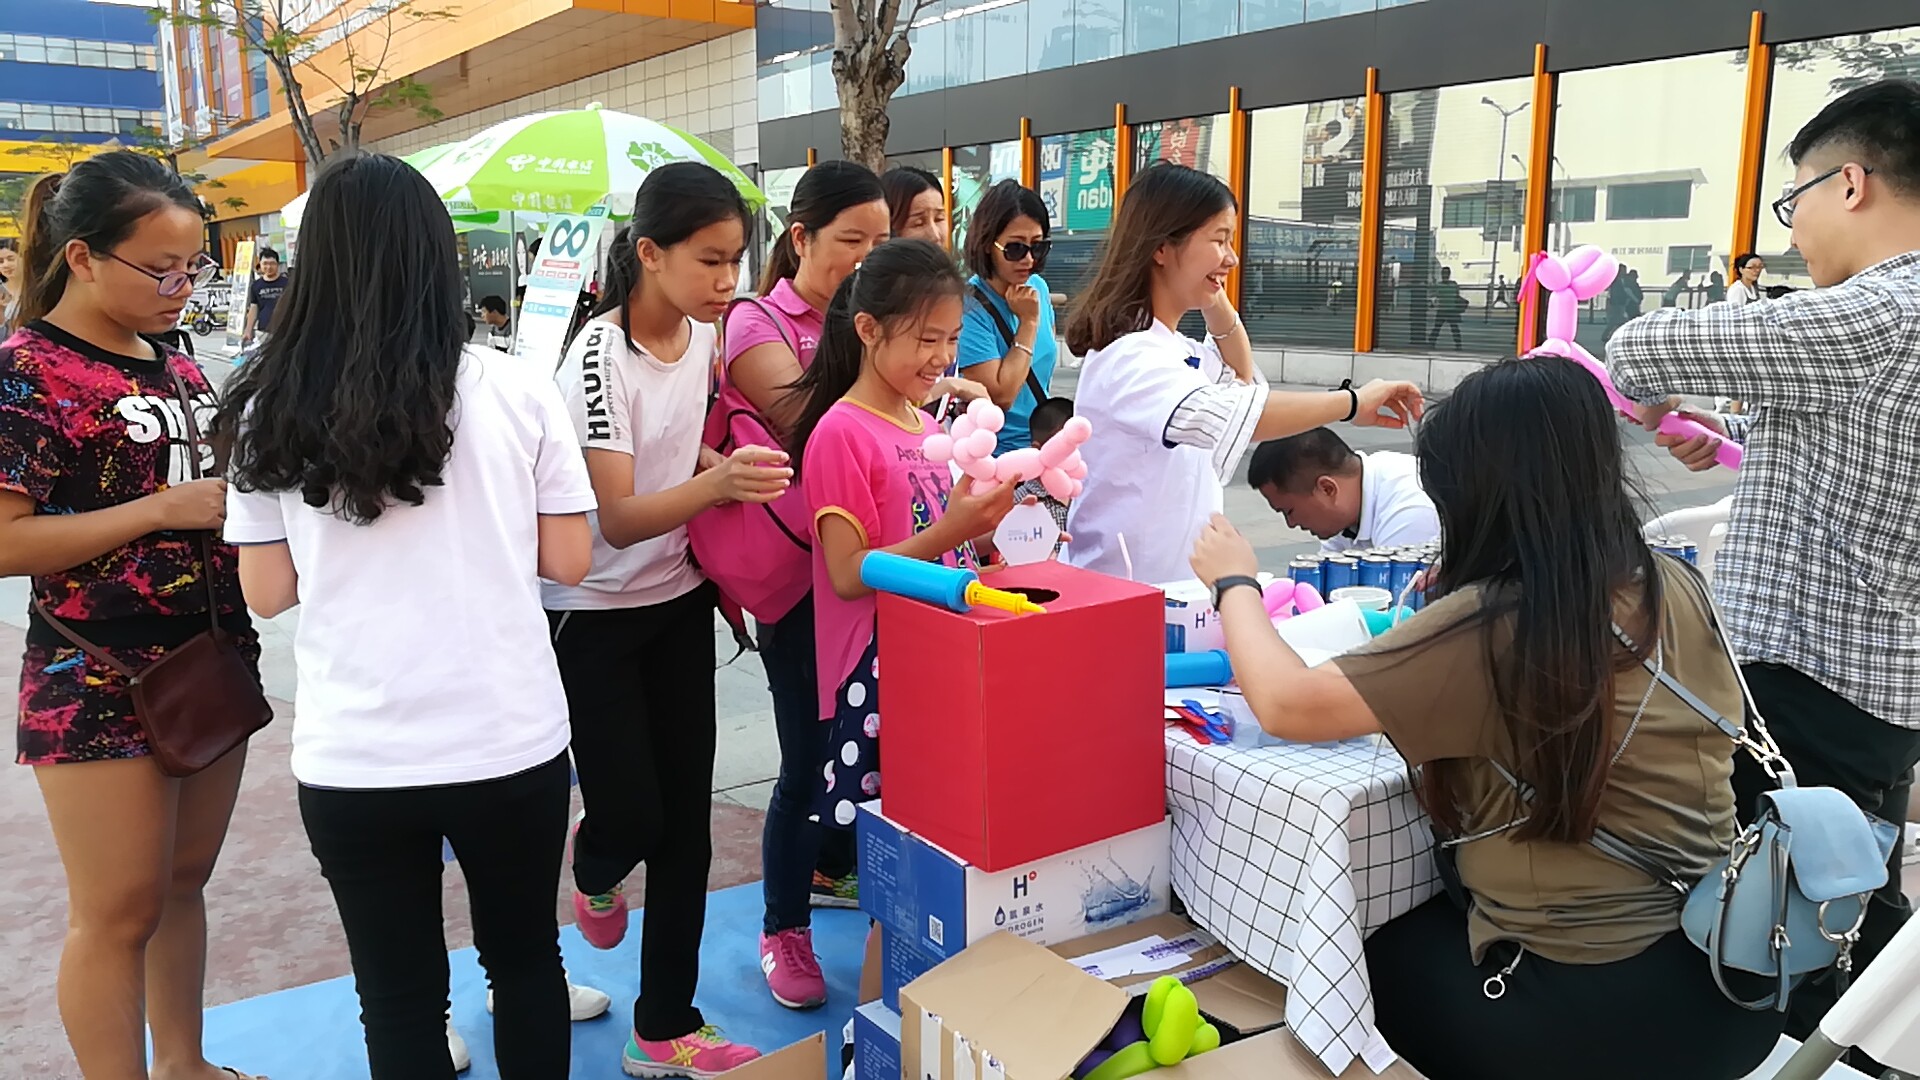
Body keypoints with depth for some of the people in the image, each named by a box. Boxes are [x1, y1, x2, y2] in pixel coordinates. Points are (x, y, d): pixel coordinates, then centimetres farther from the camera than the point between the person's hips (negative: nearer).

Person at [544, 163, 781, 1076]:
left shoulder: (701, 335, 0)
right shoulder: (600, 358, -22)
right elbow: (618, 520, -28)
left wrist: (726, 476, 2)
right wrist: (713, 484, -43)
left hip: (679, 601, 6)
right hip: (594, 616, -6)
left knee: (687, 815, 7)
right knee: (632, 814, -4)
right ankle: (594, 871, 36)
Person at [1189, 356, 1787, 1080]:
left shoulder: (1486, 629, -23)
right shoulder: (1677, 589, -2)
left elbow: (1286, 706, -18)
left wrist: (1234, 582, -1)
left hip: (1596, 1013, -6)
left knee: (1378, 955, 21)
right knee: (1428, 927, 30)